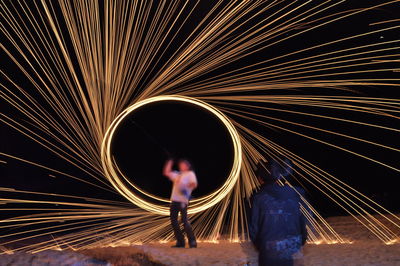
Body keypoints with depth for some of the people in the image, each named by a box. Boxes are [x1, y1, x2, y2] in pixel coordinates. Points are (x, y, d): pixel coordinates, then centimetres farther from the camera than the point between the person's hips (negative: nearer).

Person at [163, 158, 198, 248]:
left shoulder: (190, 173, 6)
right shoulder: (177, 175, 25)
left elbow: (194, 184, -9)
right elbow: (166, 173, 26)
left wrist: (187, 186, -26)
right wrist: (170, 162, 24)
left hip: (183, 201, -7)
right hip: (174, 200, 7)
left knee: (185, 221, -13)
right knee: (173, 221, 4)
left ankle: (192, 241, -8)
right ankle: (180, 242, 10)